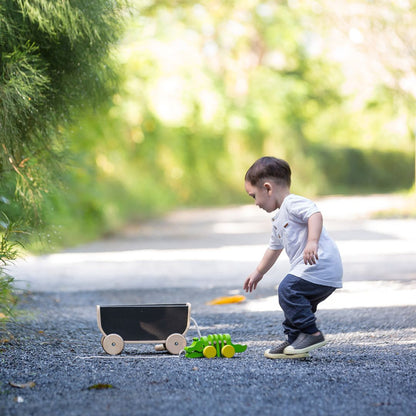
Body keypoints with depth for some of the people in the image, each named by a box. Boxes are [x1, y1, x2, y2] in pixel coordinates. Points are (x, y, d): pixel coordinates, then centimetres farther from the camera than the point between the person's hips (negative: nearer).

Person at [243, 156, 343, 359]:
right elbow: (274, 248, 41)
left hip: (320, 265, -11)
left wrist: (312, 242, -40)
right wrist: (258, 272, 50)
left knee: (287, 290, -17)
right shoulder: (278, 221, 27)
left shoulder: (293, 203, -7)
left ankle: (311, 333, -13)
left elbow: (315, 214, -26)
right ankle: (294, 340, 20)